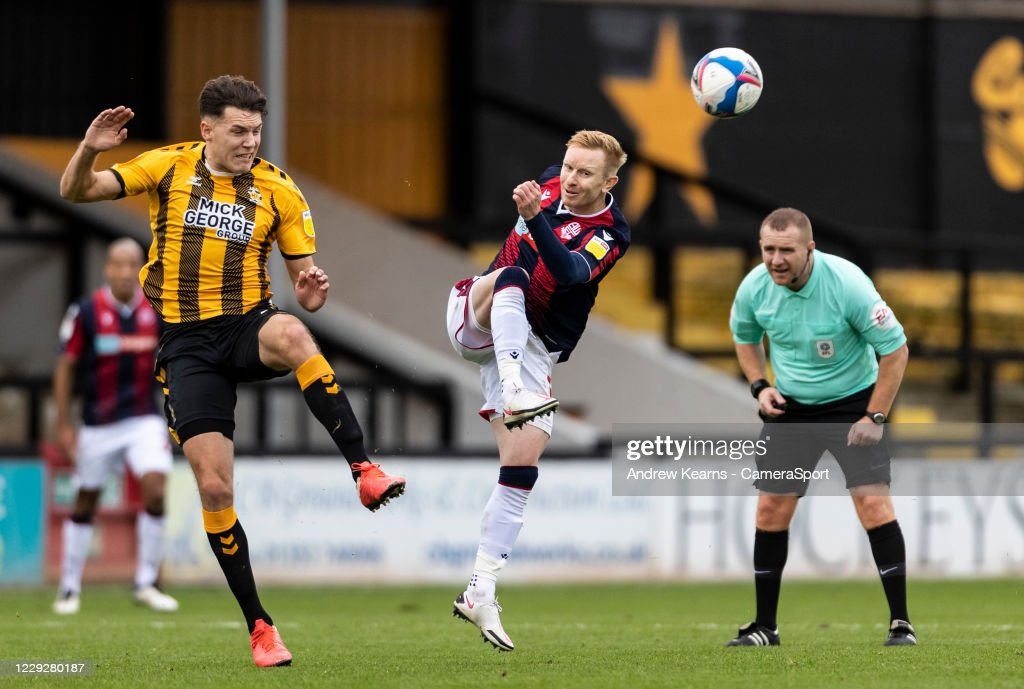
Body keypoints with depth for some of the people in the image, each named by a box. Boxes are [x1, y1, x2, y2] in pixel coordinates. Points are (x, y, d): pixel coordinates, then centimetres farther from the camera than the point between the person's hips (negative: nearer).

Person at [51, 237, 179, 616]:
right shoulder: (86, 311, -8)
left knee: (155, 488, -17)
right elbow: (65, 367, -2)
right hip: (97, 425, -1)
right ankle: (69, 588, 22)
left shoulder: (157, 311, -1)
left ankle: (146, 583, -6)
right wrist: (64, 424, -4)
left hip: (144, 420, 1)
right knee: (85, 503, 7)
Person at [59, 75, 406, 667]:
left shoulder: (279, 190, 0)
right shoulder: (170, 168, 0)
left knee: (291, 335, -39)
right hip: (188, 344, 0)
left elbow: (303, 275, 3)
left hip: (248, 325, 0)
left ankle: (365, 470, -39)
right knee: (215, 486, -9)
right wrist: (90, 150, -22)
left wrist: (311, 292, -21)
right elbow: (77, 191, 0)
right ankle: (259, 626, 4)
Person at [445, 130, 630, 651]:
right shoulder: (551, 183, 1)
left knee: (521, 468, -10)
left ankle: (480, 591, -5)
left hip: (533, 349, -1)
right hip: (476, 320, 1)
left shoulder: (609, 233, -12)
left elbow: (570, 272, -35)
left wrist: (535, 218, -48)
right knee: (512, 277, -32)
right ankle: (512, 388, -57)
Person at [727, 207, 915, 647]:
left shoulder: (847, 284, -25)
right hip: (789, 407, 4)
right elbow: (745, 337, 12)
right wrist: (759, 386, -3)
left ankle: (901, 623, -7)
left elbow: (895, 349, -16)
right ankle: (764, 626, 13)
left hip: (852, 402, -4)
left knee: (874, 503, -15)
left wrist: (874, 417, -17)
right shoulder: (754, 288, -12)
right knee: (770, 511, 1)